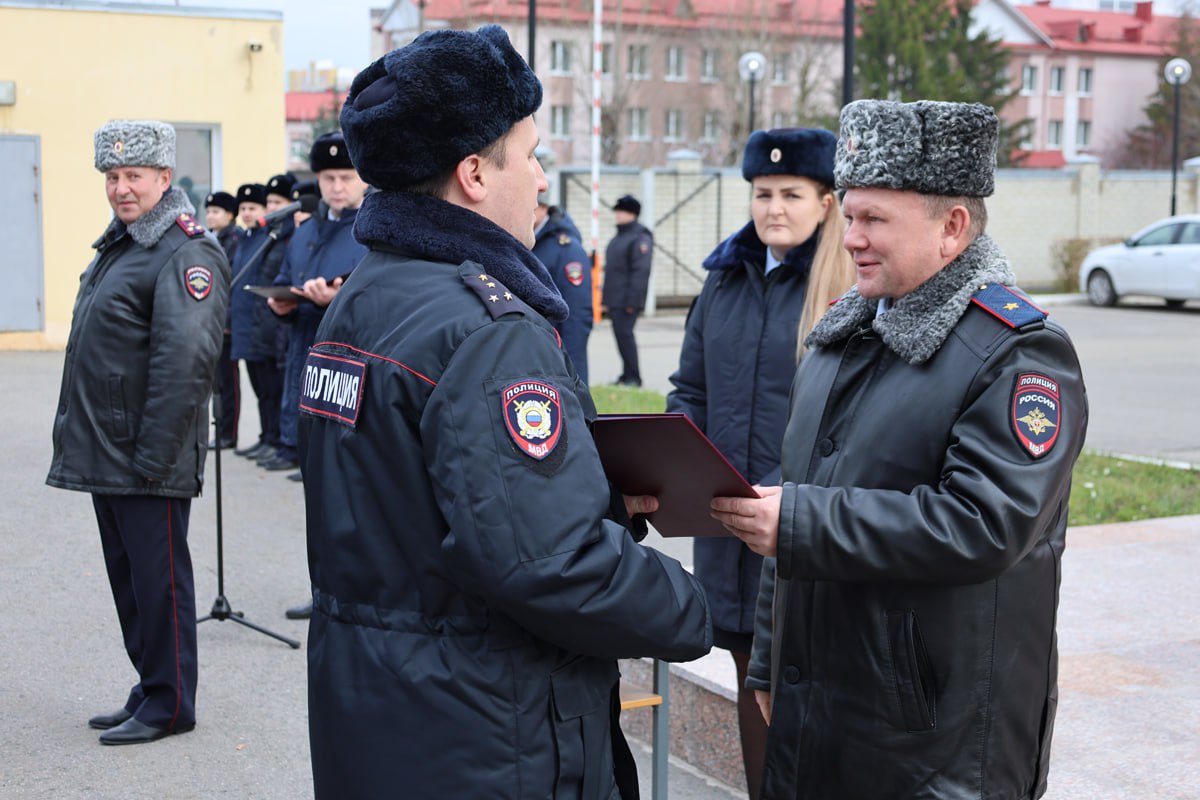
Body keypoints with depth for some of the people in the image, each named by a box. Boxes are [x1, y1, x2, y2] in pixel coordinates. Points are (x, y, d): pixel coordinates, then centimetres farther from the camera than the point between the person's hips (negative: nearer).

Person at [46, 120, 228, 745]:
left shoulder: (186, 254, -15)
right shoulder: (117, 244, 16)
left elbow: (185, 360, -23)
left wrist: (153, 457, -25)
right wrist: (77, 434, 19)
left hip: (147, 460, -10)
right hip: (105, 454, 10)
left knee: (157, 579, 0)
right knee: (128, 578, 16)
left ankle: (168, 705, 11)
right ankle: (149, 693, 27)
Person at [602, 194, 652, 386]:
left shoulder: (640, 237, -11)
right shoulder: (618, 238, 19)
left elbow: (641, 271, -18)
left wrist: (632, 301, -22)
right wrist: (605, 298, 20)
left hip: (627, 301, -9)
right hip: (614, 300, 9)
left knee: (624, 334, -10)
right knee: (621, 335, 11)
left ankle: (633, 377, -4)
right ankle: (627, 376, 18)